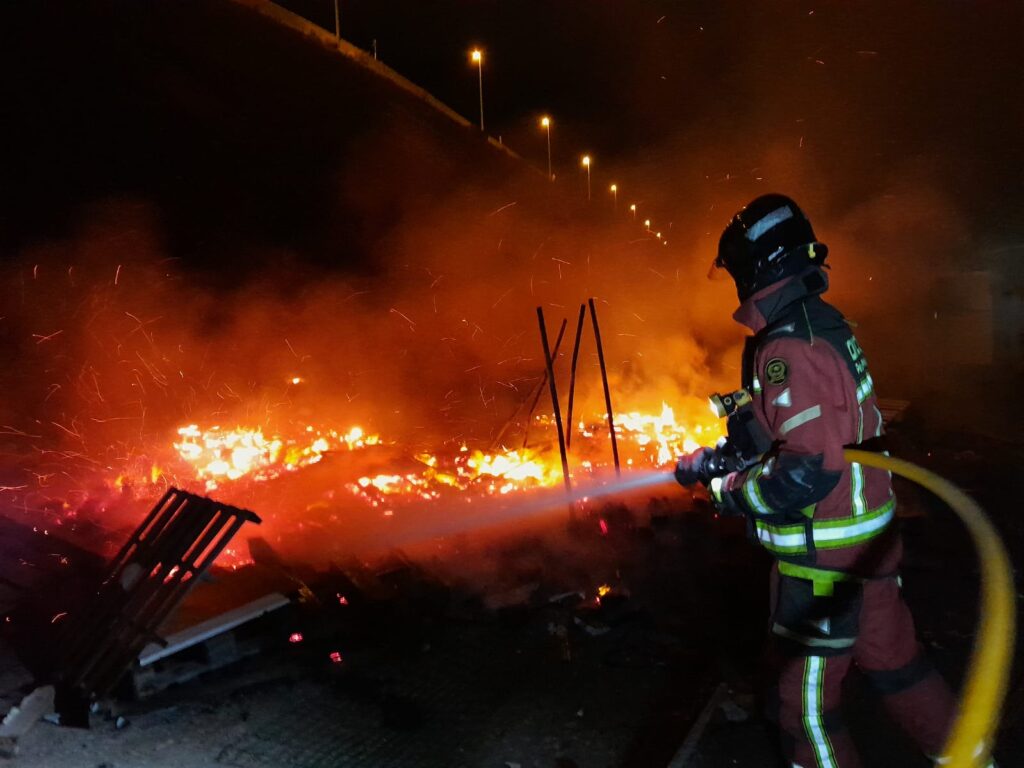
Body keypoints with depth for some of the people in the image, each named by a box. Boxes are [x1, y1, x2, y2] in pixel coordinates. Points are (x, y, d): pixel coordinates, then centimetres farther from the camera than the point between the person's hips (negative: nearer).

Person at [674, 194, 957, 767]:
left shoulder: (789, 348, -25)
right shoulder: (821, 323, 5)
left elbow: (809, 469, -30)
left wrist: (733, 490, -13)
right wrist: (718, 458, 14)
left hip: (826, 556, -9)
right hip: (869, 540, 9)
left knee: (805, 703, 7)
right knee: (894, 661, 25)